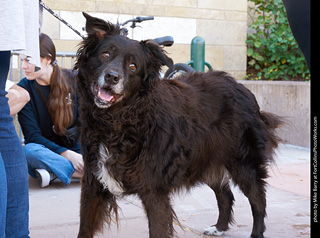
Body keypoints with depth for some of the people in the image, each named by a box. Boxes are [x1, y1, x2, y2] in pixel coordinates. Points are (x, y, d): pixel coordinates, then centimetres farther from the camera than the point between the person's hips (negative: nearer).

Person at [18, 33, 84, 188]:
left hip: (76, 148, 1)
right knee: (29, 151, -36)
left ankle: (55, 172, -22)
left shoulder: (73, 80, -2)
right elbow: (32, 135, -11)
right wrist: (67, 155, -24)